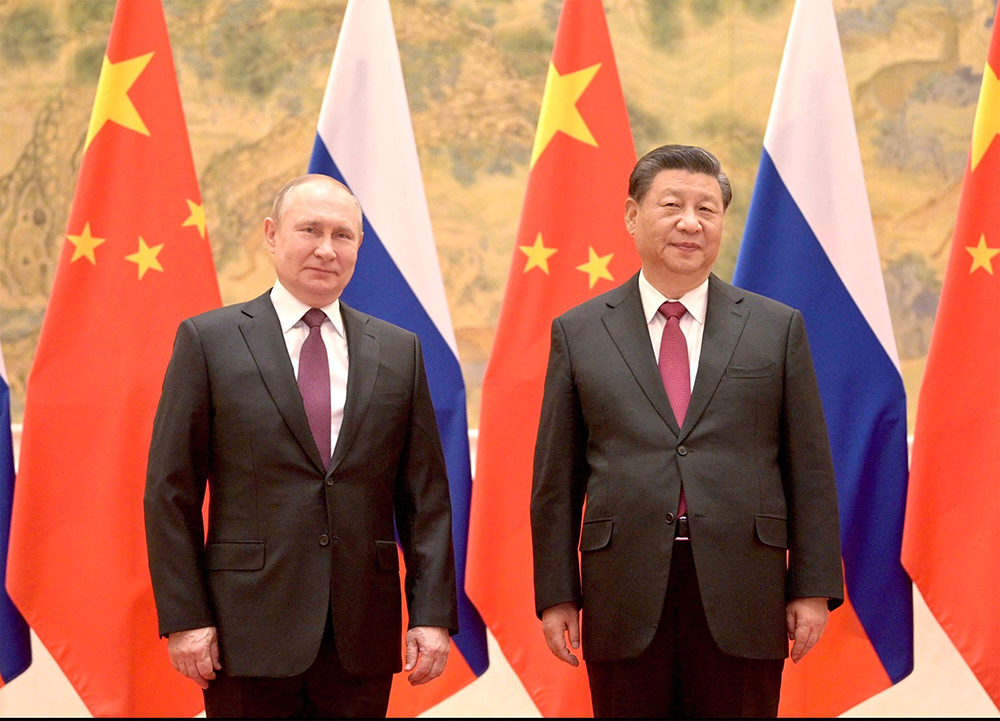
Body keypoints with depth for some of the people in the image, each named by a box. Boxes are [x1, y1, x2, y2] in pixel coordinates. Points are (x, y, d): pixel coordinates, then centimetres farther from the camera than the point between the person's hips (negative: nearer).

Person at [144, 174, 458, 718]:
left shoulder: (399, 351, 10)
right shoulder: (208, 341, 2)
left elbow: (426, 495, 8)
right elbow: (170, 492, -1)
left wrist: (433, 614, 0)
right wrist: (184, 617, -7)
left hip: (363, 635, 3)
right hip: (249, 631, -2)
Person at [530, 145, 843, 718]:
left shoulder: (779, 327, 7)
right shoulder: (579, 333, 7)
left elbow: (810, 466, 5)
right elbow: (556, 476, 6)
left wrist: (813, 589, 0)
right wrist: (556, 595, 2)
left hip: (741, 602, 0)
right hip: (625, 601, 0)